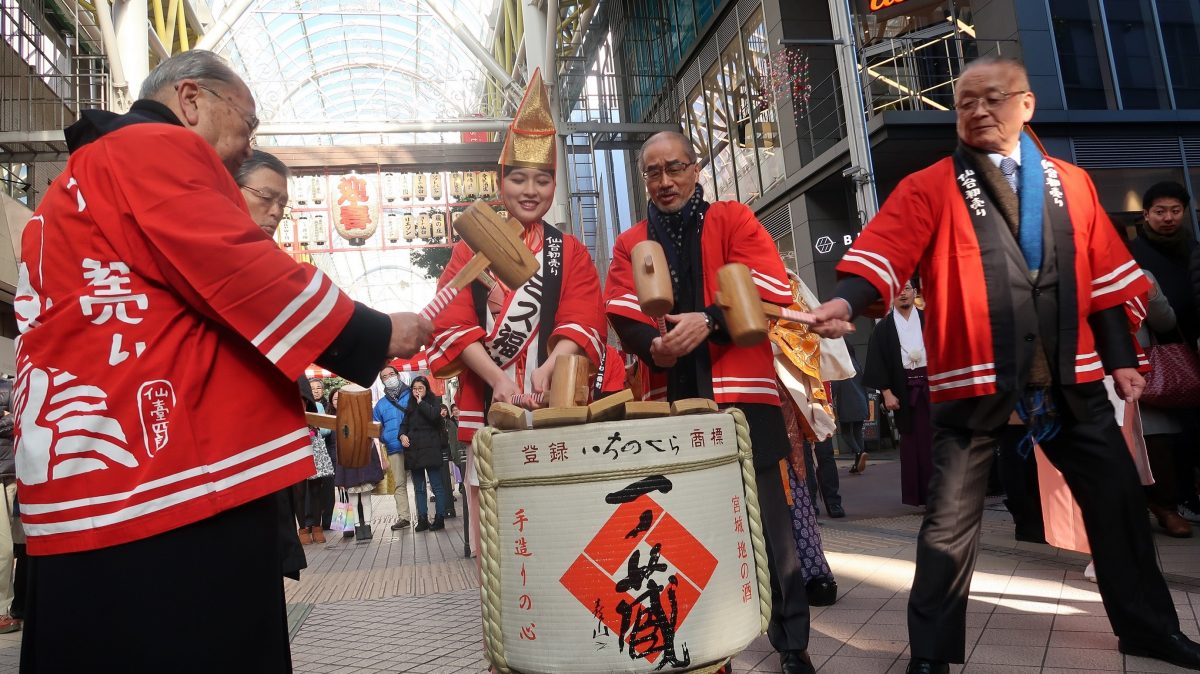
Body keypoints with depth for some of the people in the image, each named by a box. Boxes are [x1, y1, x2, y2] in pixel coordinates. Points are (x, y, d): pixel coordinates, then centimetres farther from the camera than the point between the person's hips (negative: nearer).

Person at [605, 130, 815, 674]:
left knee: (767, 517, -1)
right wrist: (654, 345, -18)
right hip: (670, 399, 2)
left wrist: (709, 321, -20)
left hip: (740, 392, -2)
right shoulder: (631, 244, 16)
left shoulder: (733, 220, 9)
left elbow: (769, 291, -4)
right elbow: (622, 317, 3)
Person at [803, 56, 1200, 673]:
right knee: (950, 521, -2)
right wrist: (846, 301, -32)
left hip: (1071, 374, 4)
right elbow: (885, 252, -13)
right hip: (974, 376, -4)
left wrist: (1120, 358, 11)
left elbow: (1104, 277, 15)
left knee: (1118, 500, 14)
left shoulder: (1071, 184, 13)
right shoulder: (929, 188, 1)